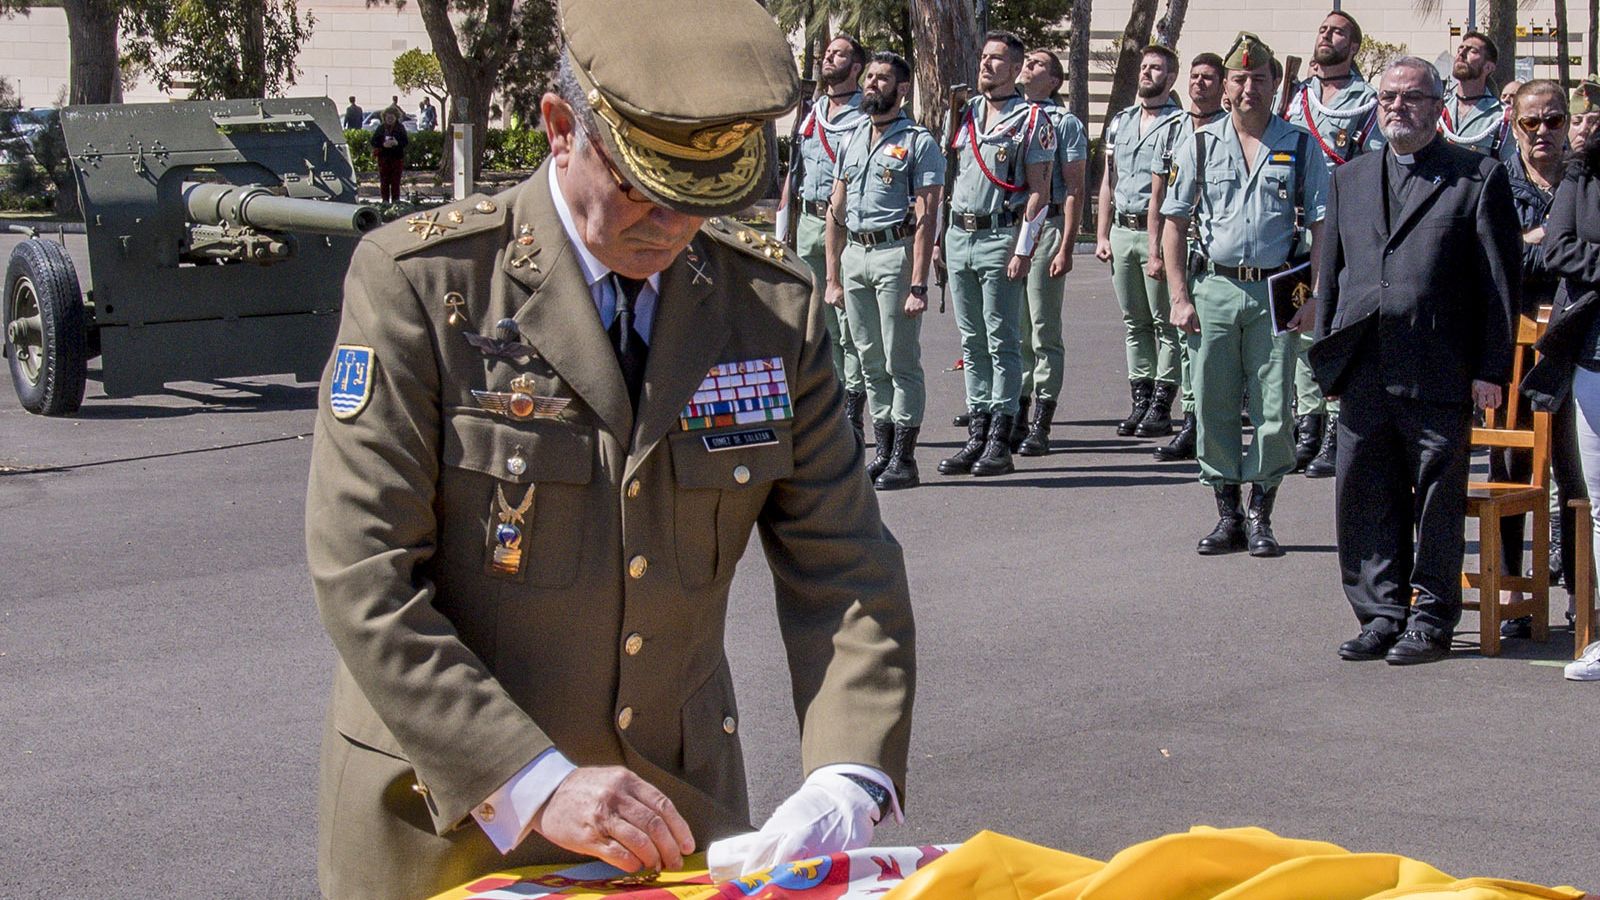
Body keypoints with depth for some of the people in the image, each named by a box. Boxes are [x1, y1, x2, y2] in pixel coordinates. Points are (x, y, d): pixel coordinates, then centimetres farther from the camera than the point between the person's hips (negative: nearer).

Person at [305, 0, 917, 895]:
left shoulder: (774, 303, -1)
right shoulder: (420, 282, -13)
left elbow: (841, 568, -1)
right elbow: (365, 577, -17)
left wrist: (848, 783, -17)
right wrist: (533, 784, -24)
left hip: (678, 812, 3)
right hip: (448, 816, -3)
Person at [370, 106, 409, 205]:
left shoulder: (400, 128, 5)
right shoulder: (381, 128, 6)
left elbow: (406, 141, -1)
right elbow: (373, 141, 0)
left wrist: (397, 143, -21)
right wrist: (383, 145, -18)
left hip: (397, 157, -1)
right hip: (383, 157, 1)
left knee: (396, 181, -1)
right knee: (384, 181, 0)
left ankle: (395, 200, 3)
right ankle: (385, 200, 6)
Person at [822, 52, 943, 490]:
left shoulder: (918, 142, -3)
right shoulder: (850, 141, 16)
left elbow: (925, 218, -9)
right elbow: (836, 212, 18)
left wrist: (918, 284, -16)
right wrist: (832, 277, 12)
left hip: (896, 252, -6)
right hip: (855, 254, 6)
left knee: (901, 362, -4)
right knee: (871, 362, 9)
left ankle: (904, 460, -1)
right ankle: (883, 452, 16)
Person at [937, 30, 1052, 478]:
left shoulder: (1031, 121, -3)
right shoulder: (964, 114, 14)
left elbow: (1038, 190, -7)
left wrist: (1023, 249, -15)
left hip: (999, 238, -6)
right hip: (959, 235, 6)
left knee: (1002, 342, -3)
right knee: (972, 341, 9)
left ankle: (1000, 443, -2)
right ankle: (977, 434, 13)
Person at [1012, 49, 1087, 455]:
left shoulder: (1064, 123, -1)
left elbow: (1074, 189, -5)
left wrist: (1065, 248, -12)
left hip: (1045, 227, -5)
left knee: (1044, 332, -1)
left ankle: (1040, 426, 2)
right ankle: (1015, 419, 16)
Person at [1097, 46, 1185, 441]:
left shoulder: (1179, 124, -4)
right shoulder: (1120, 122, 17)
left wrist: (1162, 242, -18)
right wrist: (1102, 235, 11)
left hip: (1159, 231, -6)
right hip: (1121, 231, 7)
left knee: (1165, 321, -3)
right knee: (1134, 322, 9)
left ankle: (1161, 406, -2)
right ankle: (1140, 400, 13)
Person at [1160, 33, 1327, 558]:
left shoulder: (1300, 146, 5)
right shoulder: (1200, 146, 7)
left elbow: (1323, 227, 4)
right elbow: (1174, 223, 9)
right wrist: (1179, 297, 1)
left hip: (1275, 293, -1)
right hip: (1214, 288, 1)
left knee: (1272, 411, -1)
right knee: (1214, 407, 2)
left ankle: (1261, 519, 8)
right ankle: (1227, 516, 11)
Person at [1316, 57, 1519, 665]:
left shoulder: (1479, 178, 1)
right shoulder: (1350, 181, 16)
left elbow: (1502, 282, -2)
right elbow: (1330, 274, 19)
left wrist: (1491, 370, -7)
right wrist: (1327, 357, 12)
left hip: (1439, 376, -4)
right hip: (1364, 376, 5)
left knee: (1437, 502, 2)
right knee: (1365, 499, 7)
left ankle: (1431, 621, 13)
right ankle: (1383, 614, 18)